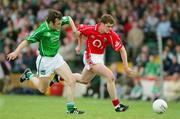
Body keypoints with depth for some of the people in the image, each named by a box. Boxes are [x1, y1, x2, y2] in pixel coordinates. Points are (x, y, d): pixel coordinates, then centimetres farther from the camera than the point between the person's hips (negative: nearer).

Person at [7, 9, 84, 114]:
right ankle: (29, 75, 38)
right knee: (43, 89, 11)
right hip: (45, 60, -5)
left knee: (72, 81, -8)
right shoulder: (42, 31, -29)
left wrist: (74, 28, -6)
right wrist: (16, 52, -39)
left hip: (56, 57, 6)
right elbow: (27, 41, -25)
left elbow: (68, 19, 11)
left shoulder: (59, 22, -12)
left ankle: (70, 108, 3)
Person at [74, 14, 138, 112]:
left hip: (100, 58, 5)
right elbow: (78, 31, -1)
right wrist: (80, 46, 4)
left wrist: (126, 67, -25)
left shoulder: (111, 34, -20)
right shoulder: (90, 30, -23)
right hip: (91, 58, -5)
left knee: (84, 80, 27)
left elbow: (122, 49, -20)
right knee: (110, 76, -20)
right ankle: (117, 105, -13)